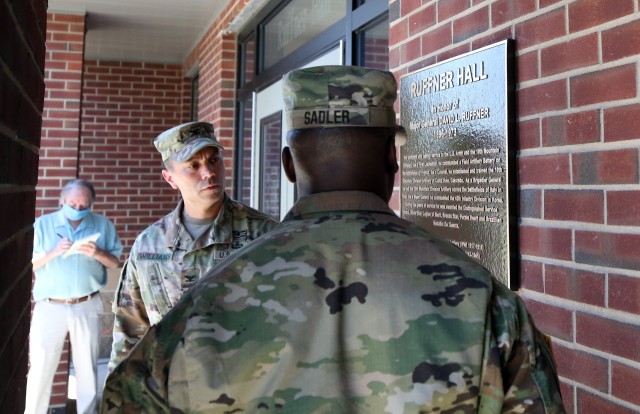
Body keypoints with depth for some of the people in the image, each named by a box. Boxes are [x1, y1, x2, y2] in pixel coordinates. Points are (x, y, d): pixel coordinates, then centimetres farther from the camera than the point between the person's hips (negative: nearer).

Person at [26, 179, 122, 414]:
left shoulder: (103, 225, 5)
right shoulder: (42, 224, 3)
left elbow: (116, 263, 3)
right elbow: (29, 265, -1)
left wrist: (97, 253, -15)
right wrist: (53, 253, -16)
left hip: (87, 307, 1)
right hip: (49, 306, -1)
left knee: (87, 366, 10)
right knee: (40, 368, 3)